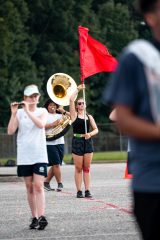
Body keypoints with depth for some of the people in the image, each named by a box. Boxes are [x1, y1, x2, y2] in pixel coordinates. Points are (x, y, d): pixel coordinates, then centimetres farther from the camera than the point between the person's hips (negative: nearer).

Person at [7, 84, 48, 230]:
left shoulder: (42, 111, 4)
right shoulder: (19, 113, 5)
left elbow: (41, 124, -17)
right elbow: (10, 131, -5)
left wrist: (27, 110, -19)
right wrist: (13, 113, -13)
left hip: (39, 155, -2)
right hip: (24, 156, 2)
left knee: (38, 186, -12)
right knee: (29, 187, 5)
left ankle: (42, 217, -19)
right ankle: (34, 218, 10)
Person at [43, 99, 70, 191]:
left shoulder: (60, 115, 16)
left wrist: (64, 111, -1)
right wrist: (53, 124, -15)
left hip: (60, 142, 5)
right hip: (50, 143, -5)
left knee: (56, 165, 7)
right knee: (56, 164, -9)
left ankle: (46, 182, 18)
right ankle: (60, 183, -2)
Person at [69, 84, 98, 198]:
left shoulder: (89, 117, 11)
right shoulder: (74, 115, 2)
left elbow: (96, 129, 8)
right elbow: (71, 99, -8)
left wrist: (90, 134, -12)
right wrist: (78, 89, -3)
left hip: (88, 142, 3)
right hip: (77, 142, -3)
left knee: (87, 168, 4)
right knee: (78, 168, 0)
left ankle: (87, 191, 5)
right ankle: (79, 191, 2)